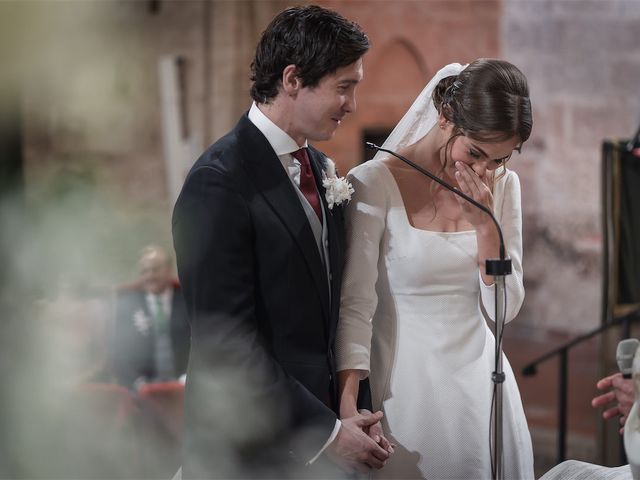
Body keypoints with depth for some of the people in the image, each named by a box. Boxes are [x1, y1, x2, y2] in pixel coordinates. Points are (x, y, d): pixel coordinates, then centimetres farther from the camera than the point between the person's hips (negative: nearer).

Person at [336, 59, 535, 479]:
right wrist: (347, 410, -23)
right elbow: (355, 305, -15)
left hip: (480, 385, 5)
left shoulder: (503, 185, 2)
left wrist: (486, 223, -13)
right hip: (405, 389, -4)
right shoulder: (374, 184, -13)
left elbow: (504, 309, 1)